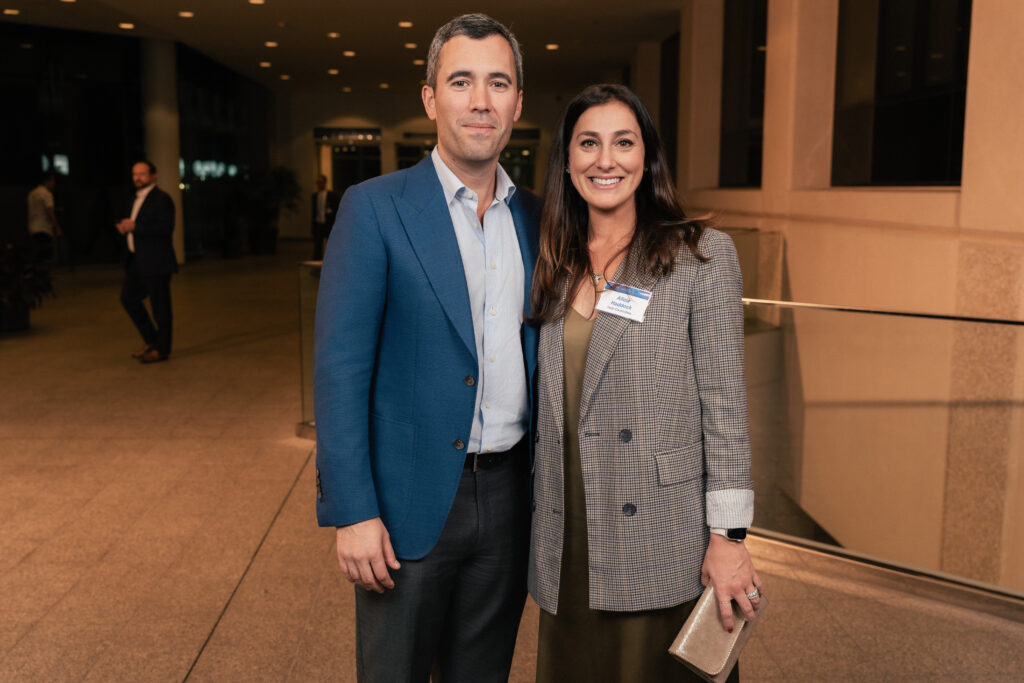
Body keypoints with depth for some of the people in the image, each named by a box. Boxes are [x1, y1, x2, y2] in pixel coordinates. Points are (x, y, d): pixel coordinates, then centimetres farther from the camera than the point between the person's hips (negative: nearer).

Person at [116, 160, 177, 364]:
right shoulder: (136, 199, 17)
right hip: (137, 259, 10)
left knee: (160, 305, -2)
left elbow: (166, 227, -22)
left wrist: (135, 227, -22)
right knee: (129, 298, 12)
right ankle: (152, 341, 23)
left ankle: (162, 349, 8)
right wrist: (125, 228, 4)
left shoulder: (162, 199, -11)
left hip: (156, 261, -10)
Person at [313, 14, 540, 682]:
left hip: (510, 496, 5)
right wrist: (353, 513, -15)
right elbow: (339, 367, -12)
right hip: (411, 500, -4)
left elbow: (534, 355, 12)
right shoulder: (375, 208, -9)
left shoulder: (535, 218, 6)